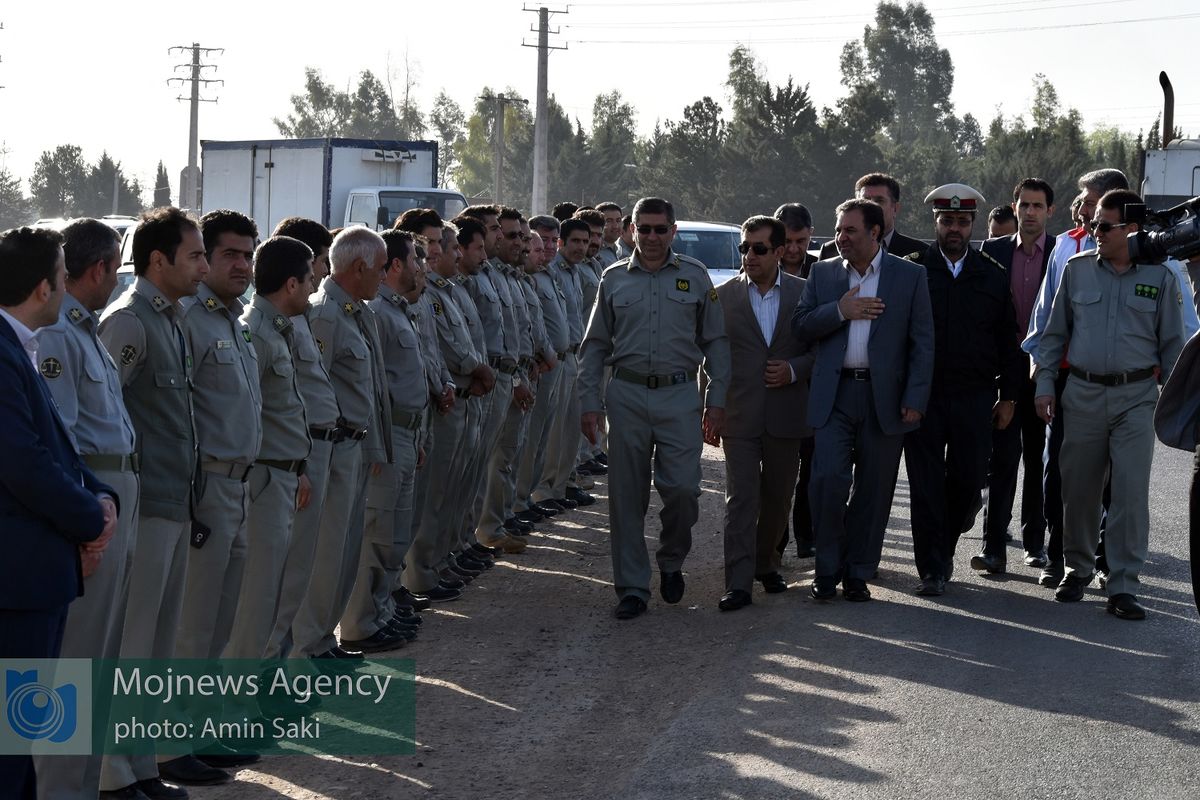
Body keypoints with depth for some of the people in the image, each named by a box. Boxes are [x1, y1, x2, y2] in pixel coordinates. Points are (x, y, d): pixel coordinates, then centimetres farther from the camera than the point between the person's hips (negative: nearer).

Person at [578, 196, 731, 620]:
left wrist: (716, 401, 2)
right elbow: (595, 346, 12)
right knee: (627, 497, 2)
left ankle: (671, 561, 20)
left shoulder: (695, 276, 6)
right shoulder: (614, 280, 9)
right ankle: (632, 588, 10)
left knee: (682, 488, -9)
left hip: (679, 396, -1)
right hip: (627, 395, 1)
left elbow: (715, 342, 8)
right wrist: (590, 403, 4)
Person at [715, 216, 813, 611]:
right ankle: (739, 583, -9)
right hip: (740, 415, -1)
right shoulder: (724, 296, 2)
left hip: (785, 414, 1)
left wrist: (794, 369, -11)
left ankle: (766, 563, 31)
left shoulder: (804, 293, 3)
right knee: (741, 499, -7)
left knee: (778, 498, 12)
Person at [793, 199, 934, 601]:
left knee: (873, 490, 5)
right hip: (833, 396, 1)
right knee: (828, 481, -10)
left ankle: (858, 573, 16)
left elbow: (922, 343, 1)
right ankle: (827, 570, 3)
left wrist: (914, 400, -6)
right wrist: (840, 311, -12)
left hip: (884, 398, -1)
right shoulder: (823, 273, 10)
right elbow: (800, 326, 5)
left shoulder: (910, 276, 3)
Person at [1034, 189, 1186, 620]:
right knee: (1078, 488, 7)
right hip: (1083, 393, 2)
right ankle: (1078, 568, 26)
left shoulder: (1159, 277, 1)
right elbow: (1055, 333, 10)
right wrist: (1045, 385, 4)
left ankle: (1123, 586, -3)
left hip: (1136, 395, -2)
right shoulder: (1077, 269, 4)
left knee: (1131, 491, -7)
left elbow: (1172, 343, 7)